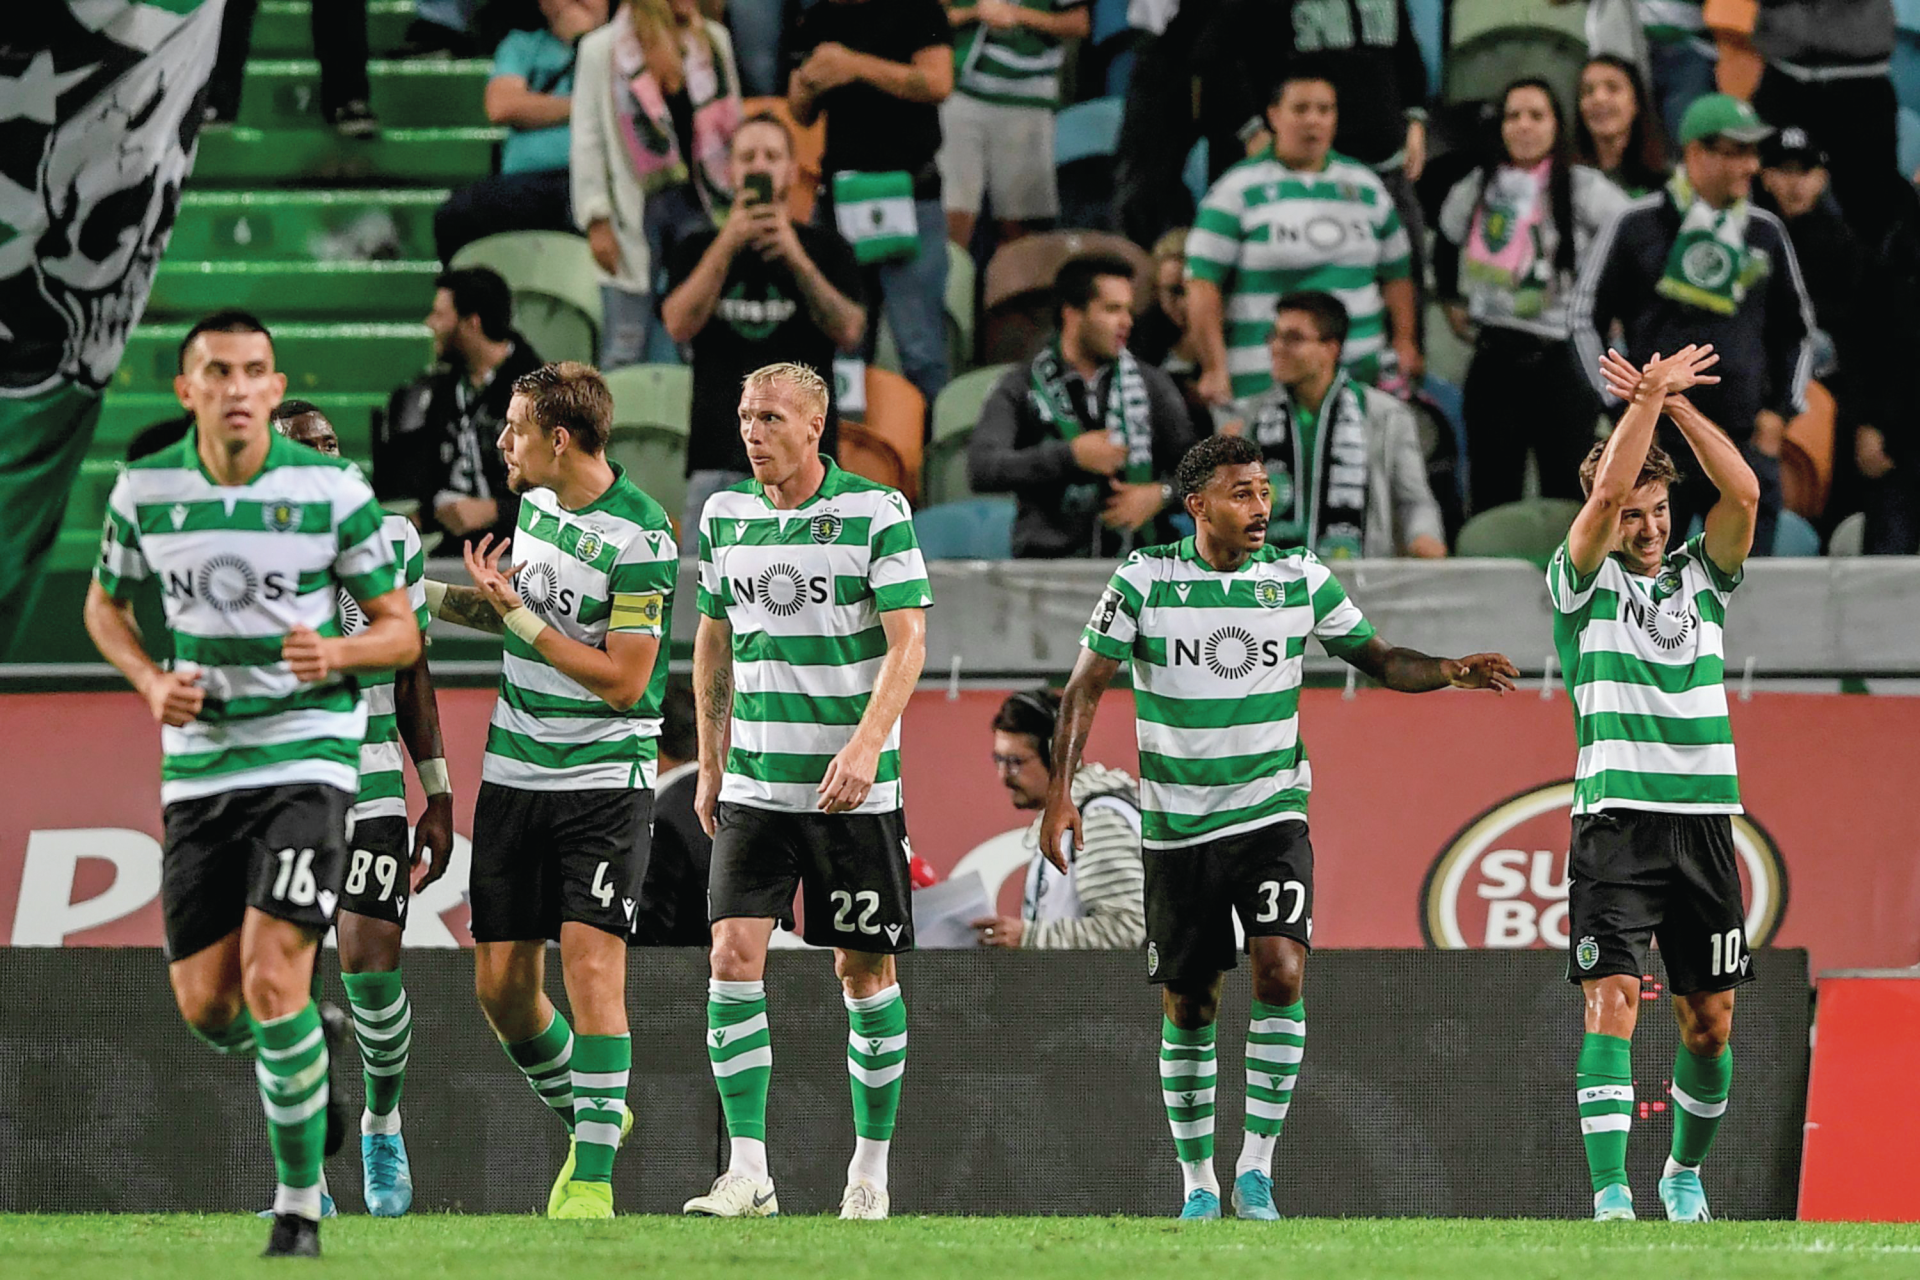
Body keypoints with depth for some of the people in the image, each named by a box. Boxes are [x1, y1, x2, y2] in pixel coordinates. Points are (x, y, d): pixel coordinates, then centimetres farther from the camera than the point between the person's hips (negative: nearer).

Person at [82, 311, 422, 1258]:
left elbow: (401, 631, 0)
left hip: (307, 758, -3)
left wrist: (334, 653, -21)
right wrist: (151, 682, -3)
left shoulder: (333, 491, -7)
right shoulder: (144, 491, 0)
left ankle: (299, 1203, -4)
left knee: (271, 977, -17)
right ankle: (312, 1043, 38)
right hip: (197, 769, 3)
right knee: (205, 1008, 2)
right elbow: (105, 604, 17)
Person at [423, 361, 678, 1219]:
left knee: (591, 965, -15)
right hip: (514, 773, 7)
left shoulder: (639, 537, -17)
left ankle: (592, 1175, -9)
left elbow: (622, 680, -19)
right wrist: (426, 594, 15)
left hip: (604, 779, -7)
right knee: (501, 985, 6)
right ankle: (586, 1118, 28)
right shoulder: (536, 503, 7)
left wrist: (515, 613, -19)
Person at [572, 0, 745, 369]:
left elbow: (731, 124, 16)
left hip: (697, 202, 3)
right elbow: (587, 140, 1)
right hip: (633, 208, -3)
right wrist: (597, 221, -6)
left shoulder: (713, 41, 12)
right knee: (626, 345, -3)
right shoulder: (603, 50, 3)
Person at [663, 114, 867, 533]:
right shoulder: (698, 250, 16)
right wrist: (727, 245, -8)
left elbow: (850, 333, -2)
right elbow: (679, 325, -2)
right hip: (719, 456, 1)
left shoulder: (825, 248, 13)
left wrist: (797, 260, -11)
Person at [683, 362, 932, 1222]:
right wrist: (710, 767, 17)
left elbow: (907, 643, -11)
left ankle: (871, 1167, 16)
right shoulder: (724, 516, 7)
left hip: (853, 787, -3)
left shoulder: (876, 513, -7)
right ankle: (748, 1173, -10)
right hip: (753, 786, 3)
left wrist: (865, 745, -24)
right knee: (734, 958, -10)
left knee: (865, 970, 3)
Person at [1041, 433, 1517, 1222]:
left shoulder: (1300, 577, 1)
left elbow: (1379, 660, 9)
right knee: (1188, 1009, 5)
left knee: (1281, 975, -20)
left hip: (1271, 815, 0)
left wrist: (1452, 673, -10)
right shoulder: (1144, 579, -5)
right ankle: (1198, 1185, 19)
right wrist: (1060, 794, -9)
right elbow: (1087, 685, -1)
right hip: (1177, 825, 0)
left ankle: (1256, 1167, -13)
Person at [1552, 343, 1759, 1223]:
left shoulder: (1701, 577, 13)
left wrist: (1677, 404, -5)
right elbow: (1605, 495, -14)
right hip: (1615, 818, -4)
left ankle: (1686, 1171, 30)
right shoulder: (1584, 582, 3)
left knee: (1709, 1024, 8)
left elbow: (1743, 493, -3)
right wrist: (1648, 397, -9)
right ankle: (1611, 1196, -18)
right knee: (1612, 1005, -14)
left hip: (1704, 821, 4)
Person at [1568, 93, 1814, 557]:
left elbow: (1796, 330, 22)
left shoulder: (1765, 232, 11)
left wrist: (1780, 410, 10)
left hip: (1746, 442, 3)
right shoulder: (1639, 225, -1)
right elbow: (1584, 316, 5)